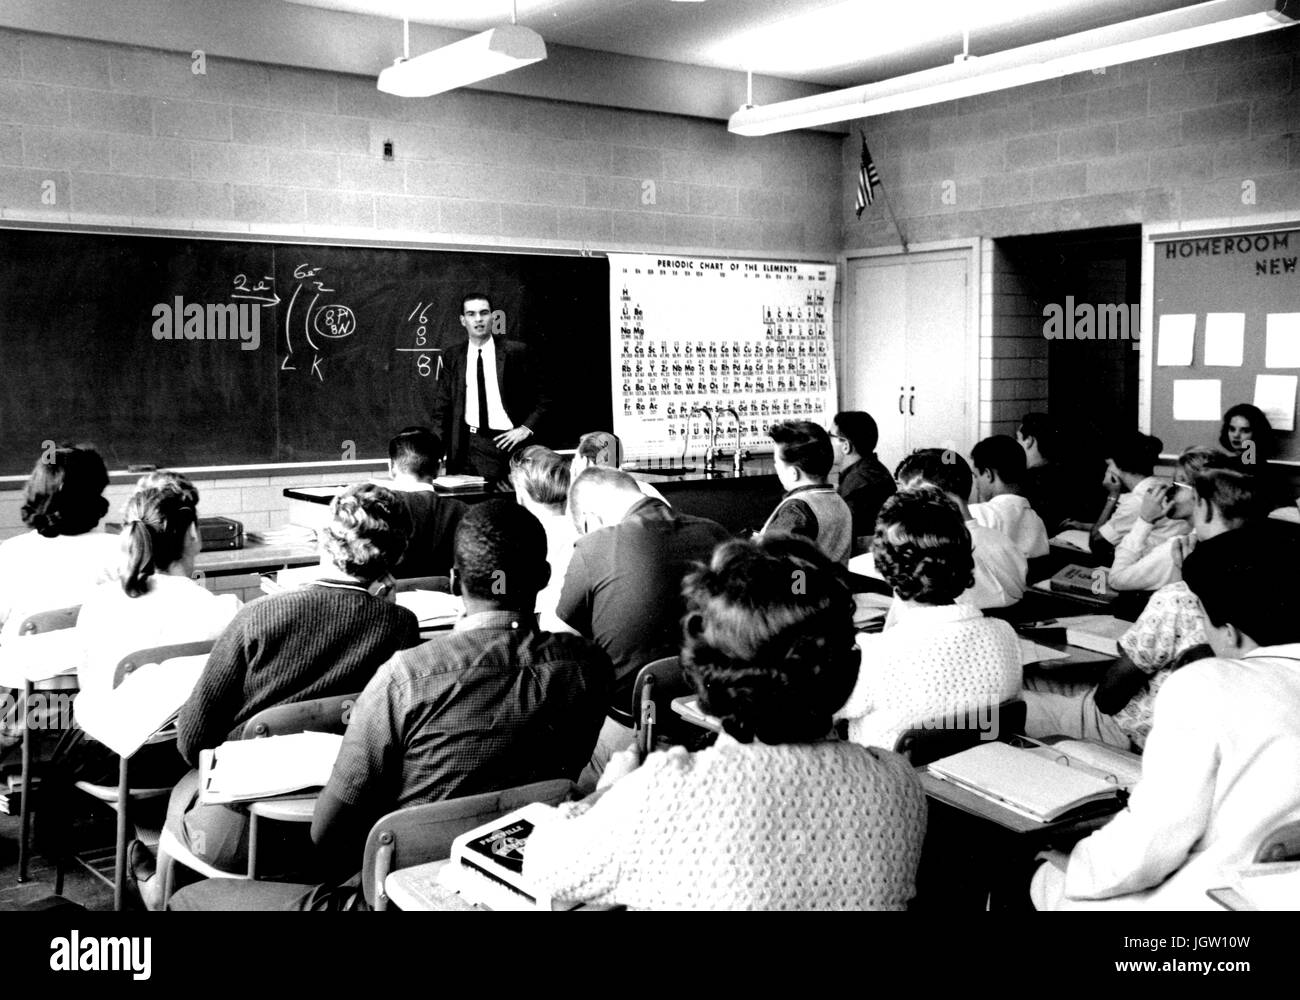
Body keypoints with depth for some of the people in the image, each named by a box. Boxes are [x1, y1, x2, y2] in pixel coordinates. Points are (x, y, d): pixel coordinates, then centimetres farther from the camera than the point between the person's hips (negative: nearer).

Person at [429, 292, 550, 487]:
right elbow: (442, 407, 11)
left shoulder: (516, 353, 1)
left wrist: (526, 428, -7)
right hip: (465, 447, 2)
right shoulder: (452, 356, 9)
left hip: (504, 442, -2)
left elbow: (542, 399, 6)